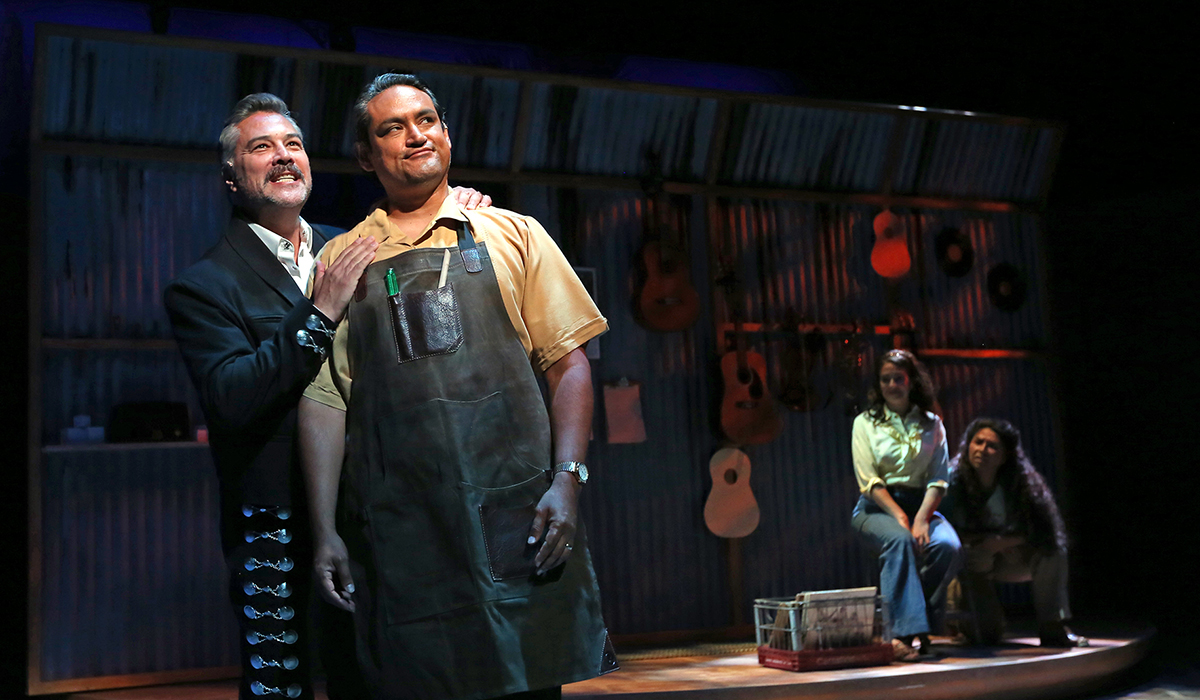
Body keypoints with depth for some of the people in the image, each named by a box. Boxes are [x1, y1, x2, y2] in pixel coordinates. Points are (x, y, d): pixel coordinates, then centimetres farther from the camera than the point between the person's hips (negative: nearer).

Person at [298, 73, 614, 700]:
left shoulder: (511, 236, 8)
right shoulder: (342, 259, 11)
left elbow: (567, 364, 5)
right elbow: (324, 397, 6)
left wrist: (567, 481, -7)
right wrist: (325, 532, 0)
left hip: (516, 515, 0)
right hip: (398, 527, 1)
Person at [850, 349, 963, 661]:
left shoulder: (932, 424, 12)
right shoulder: (866, 422, 5)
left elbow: (938, 479, 3)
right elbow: (869, 481, -5)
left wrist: (921, 518, -15)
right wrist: (900, 518, -18)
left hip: (920, 503, 3)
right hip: (876, 507, -3)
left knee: (949, 546, -29)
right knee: (900, 541, -36)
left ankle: (923, 624, -15)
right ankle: (902, 632, -40)